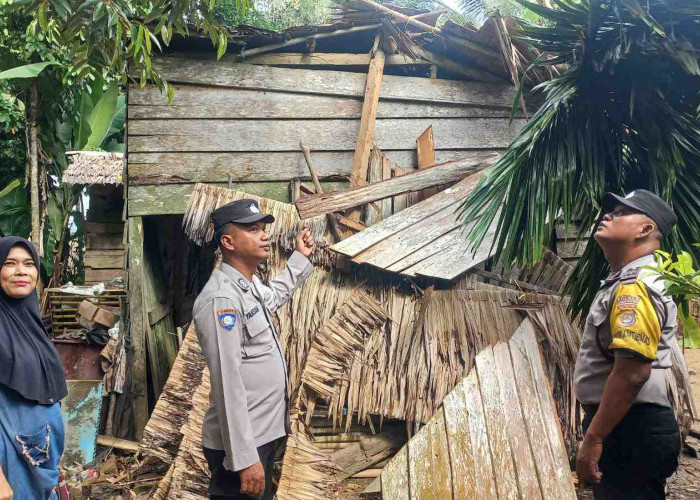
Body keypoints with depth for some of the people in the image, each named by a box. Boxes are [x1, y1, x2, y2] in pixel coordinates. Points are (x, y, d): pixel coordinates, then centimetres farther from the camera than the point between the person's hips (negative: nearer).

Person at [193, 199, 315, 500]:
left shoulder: (250, 285, 10)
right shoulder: (221, 298, -21)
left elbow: (274, 296, 37)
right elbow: (227, 383, -26)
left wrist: (301, 257, 37)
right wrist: (245, 459, -28)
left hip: (264, 434, 10)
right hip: (240, 444, -10)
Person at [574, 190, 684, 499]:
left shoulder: (635, 287, -17)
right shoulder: (628, 281, 17)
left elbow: (633, 372, -27)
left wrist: (593, 438, -24)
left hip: (630, 431, -11)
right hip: (628, 426, 11)